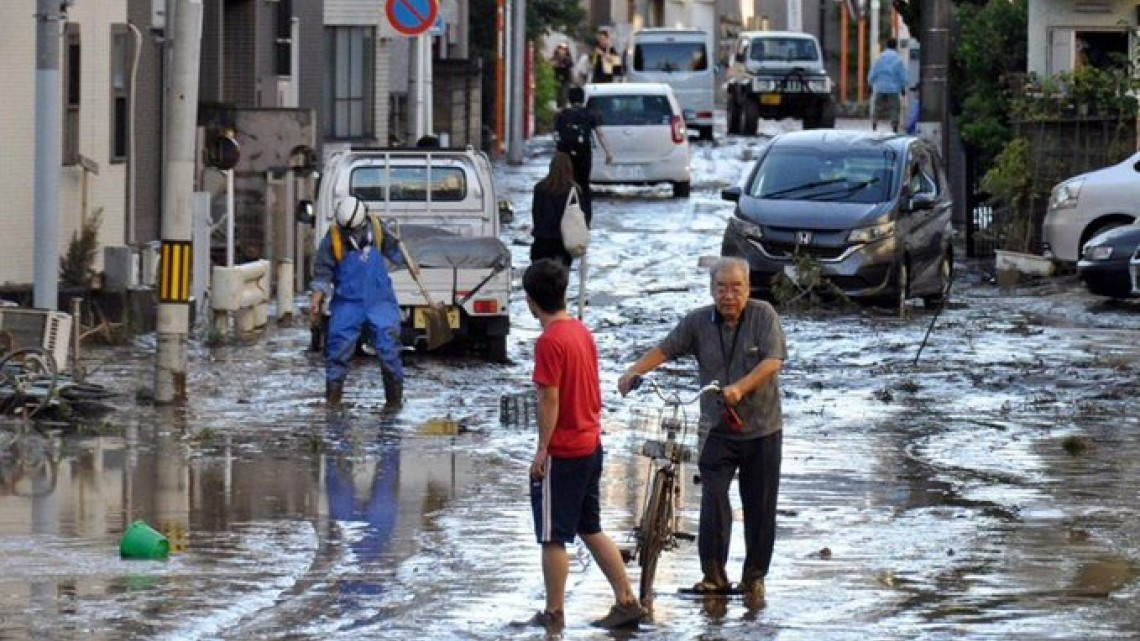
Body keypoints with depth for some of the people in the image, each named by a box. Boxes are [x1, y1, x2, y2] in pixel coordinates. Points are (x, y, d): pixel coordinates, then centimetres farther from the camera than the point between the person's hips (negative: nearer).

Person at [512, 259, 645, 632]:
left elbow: (550, 401, -19)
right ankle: (627, 602, 15)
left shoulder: (549, 342, -19)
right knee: (591, 530, 17)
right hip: (591, 446, 8)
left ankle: (554, 615, 8)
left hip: (562, 453, -8)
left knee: (553, 538, 2)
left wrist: (541, 451, -14)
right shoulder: (582, 331, 6)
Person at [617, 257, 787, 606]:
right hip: (718, 430, 1)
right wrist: (634, 371, -20)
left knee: (760, 508, 6)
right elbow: (665, 349, -2)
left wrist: (740, 387, -31)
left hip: (762, 430, -1)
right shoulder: (698, 322, 0)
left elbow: (772, 362, -16)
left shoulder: (763, 316, -6)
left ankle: (754, 577, 20)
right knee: (713, 498, -16)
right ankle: (714, 573, -12)